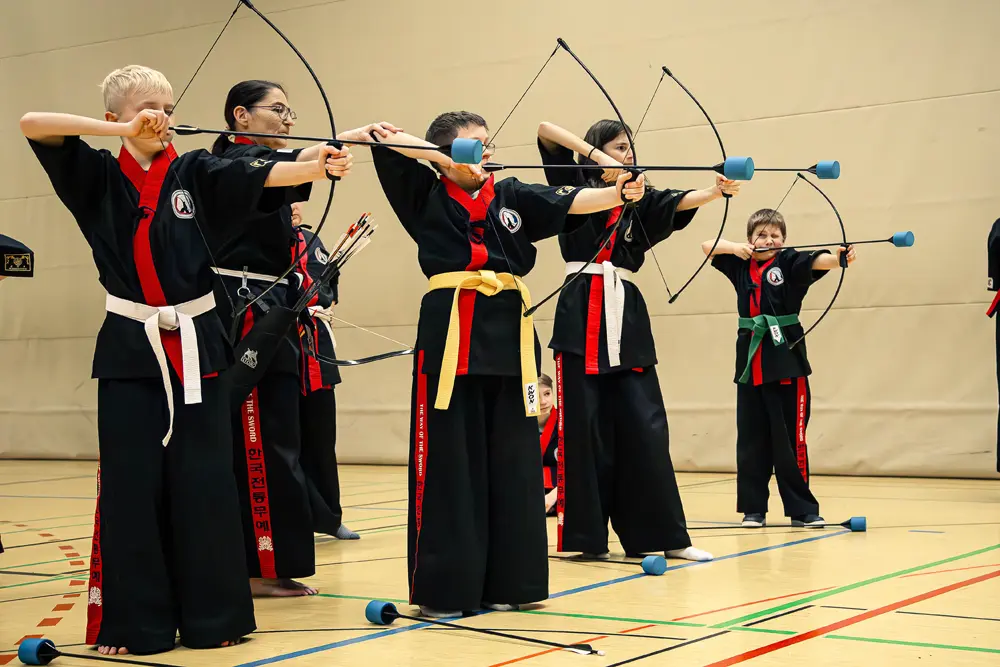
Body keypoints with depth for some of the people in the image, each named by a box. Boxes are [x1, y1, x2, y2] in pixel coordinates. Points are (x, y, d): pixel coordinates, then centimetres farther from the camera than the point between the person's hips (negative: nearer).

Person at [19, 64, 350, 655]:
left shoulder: (195, 174, 4)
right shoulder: (100, 178, 4)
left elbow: (260, 177, -13)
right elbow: (32, 125, -8)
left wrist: (317, 167, -32)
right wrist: (125, 132, -14)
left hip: (196, 344, 1)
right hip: (131, 348, 0)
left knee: (205, 483, 2)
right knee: (131, 485, 1)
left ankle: (211, 617, 13)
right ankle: (134, 622, 11)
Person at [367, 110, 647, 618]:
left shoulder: (511, 197, 15)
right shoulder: (426, 195, 6)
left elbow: (571, 202, 4)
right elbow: (388, 143, -4)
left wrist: (620, 193, -12)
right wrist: (449, 159, -13)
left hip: (509, 333, 4)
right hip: (451, 333, -4)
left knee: (512, 460, 7)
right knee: (449, 461, -3)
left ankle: (508, 581, 17)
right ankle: (443, 588, 5)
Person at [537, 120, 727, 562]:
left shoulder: (640, 200, 16)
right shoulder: (578, 186, 8)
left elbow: (681, 202, -3)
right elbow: (545, 131, -1)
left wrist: (717, 191, -22)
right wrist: (595, 157, -9)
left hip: (628, 318, 3)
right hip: (582, 315, -3)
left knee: (644, 425, 1)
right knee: (584, 425, -1)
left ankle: (663, 535, 5)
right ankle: (585, 534, 7)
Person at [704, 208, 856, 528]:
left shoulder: (790, 262, -2)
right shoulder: (741, 264, 9)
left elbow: (818, 261, -20)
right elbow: (707, 245, 13)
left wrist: (840, 257, -42)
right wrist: (735, 248, -5)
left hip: (786, 360, -4)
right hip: (751, 359, 4)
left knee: (790, 439, -2)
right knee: (751, 438, 8)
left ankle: (802, 509, 6)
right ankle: (753, 508, 17)